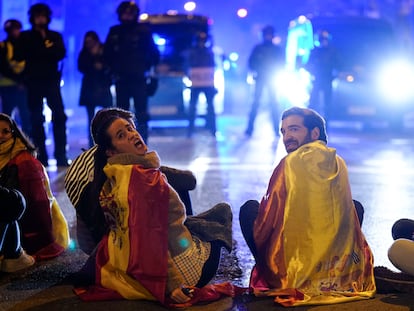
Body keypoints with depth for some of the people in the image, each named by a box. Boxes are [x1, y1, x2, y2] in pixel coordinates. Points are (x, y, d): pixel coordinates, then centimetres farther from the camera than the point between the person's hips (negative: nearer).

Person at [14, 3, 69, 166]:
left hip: (51, 80, 0)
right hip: (34, 81, 0)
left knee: (59, 116, -10)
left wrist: (36, 53, -12)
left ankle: (61, 155, -10)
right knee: (37, 120, 0)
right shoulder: (25, 37, 11)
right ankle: (41, 157, 4)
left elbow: (61, 54, -3)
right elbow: (19, 56, -2)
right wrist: (46, 51, -6)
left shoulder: (55, 36, 13)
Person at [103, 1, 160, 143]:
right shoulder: (114, 32, 9)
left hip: (139, 79, -3)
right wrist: (114, 69, 8)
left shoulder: (143, 31, 1)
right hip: (121, 79, 3)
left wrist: (147, 68, 0)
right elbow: (107, 54, 16)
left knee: (141, 114, -5)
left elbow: (154, 53, 4)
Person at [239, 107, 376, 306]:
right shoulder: (339, 163, 6)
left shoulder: (291, 163, -8)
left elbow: (266, 224, -4)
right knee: (356, 206, 32)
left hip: (293, 273, -4)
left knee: (249, 209, 16)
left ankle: (269, 275, 12)